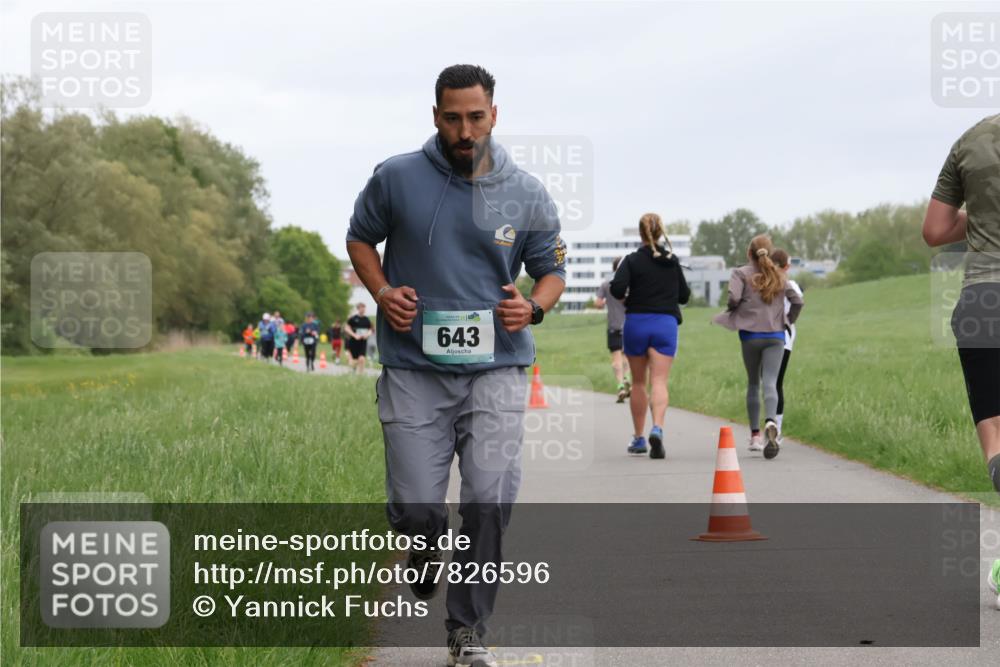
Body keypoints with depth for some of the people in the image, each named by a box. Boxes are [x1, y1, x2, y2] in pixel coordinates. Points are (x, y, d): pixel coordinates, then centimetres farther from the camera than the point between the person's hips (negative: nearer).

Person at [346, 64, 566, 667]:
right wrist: (383, 291, -4)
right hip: (414, 369, 0)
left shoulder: (527, 196, 1)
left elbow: (553, 271, 13)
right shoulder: (396, 179, -1)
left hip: (496, 369, 0)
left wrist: (533, 308, -10)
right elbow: (360, 239, 15)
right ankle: (424, 561, 35)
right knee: (417, 509, -4)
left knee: (490, 500, -12)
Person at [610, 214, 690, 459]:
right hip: (666, 323, 1)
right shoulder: (672, 261, 5)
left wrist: (627, 296, 5)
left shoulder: (632, 260, -4)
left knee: (638, 383, 13)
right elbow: (684, 295, 11)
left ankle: (638, 438, 21)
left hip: (636, 322, -1)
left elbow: (617, 289, -16)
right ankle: (657, 428, -31)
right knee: (659, 381, -6)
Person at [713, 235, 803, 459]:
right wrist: (788, 321, 20)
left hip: (751, 334, -1)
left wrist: (730, 313, 5)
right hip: (776, 336, 1)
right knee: (770, 383, -10)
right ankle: (770, 421, -38)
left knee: (753, 384, 13)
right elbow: (797, 301, 7)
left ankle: (755, 435, 15)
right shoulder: (778, 276, 11)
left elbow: (734, 298, -14)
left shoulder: (741, 273, 1)